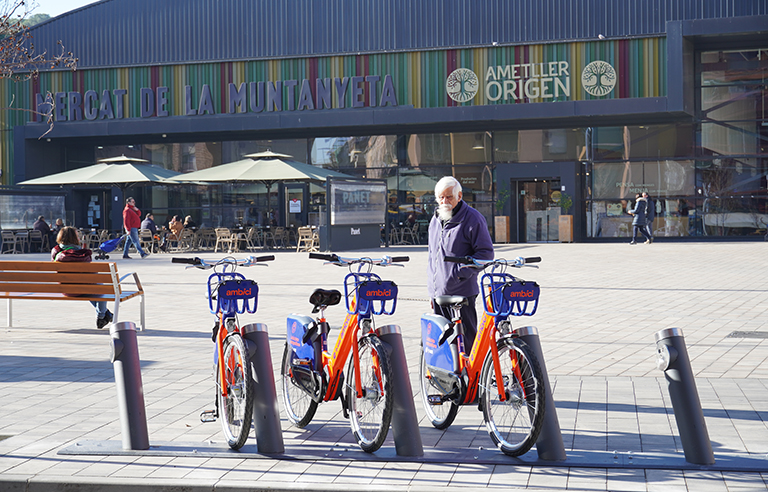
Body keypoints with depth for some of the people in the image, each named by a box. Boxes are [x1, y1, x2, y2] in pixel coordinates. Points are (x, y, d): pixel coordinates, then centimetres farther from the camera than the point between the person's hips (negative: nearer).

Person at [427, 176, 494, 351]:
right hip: (438, 293, 7)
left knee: (466, 341, -4)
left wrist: (461, 272, -19)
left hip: (461, 292, -7)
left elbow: (486, 253, -9)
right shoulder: (435, 220, 16)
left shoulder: (472, 219, -7)